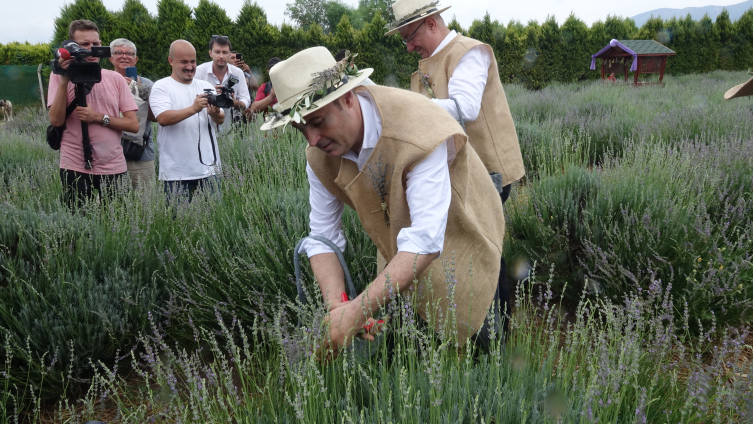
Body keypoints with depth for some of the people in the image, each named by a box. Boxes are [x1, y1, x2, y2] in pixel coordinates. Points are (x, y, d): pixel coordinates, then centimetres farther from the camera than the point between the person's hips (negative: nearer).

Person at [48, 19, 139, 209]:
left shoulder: (115, 78, 7)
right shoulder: (59, 76, 4)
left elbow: (133, 125, 2)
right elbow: (56, 120, -8)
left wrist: (99, 117, -11)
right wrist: (64, 81, -13)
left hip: (114, 168, 2)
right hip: (75, 169, -1)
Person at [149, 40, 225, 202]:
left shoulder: (206, 86, 13)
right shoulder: (161, 87, 1)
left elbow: (221, 120, 6)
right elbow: (163, 119, -15)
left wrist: (215, 113, -17)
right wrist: (193, 109, -27)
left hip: (208, 166, 4)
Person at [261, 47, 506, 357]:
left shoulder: (416, 128, -37)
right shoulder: (319, 156, -15)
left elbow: (426, 240, -41)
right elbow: (323, 237, -10)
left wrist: (358, 310, -46)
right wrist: (336, 307, -28)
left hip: (458, 240, -5)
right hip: (400, 257, 5)